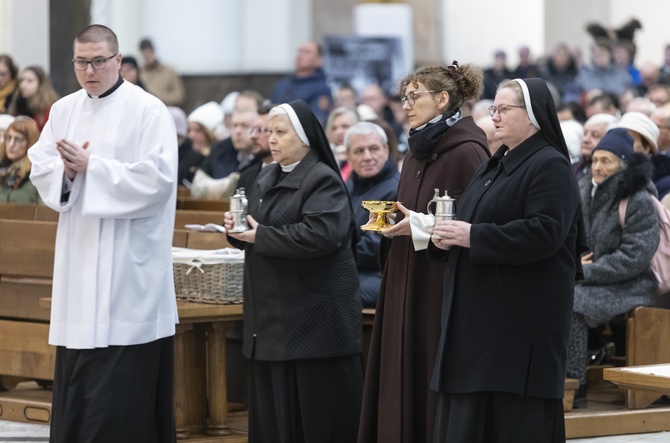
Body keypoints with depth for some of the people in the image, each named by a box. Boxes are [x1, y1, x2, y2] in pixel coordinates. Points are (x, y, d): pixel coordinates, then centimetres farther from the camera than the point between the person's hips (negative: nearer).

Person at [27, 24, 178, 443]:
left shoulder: (148, 110, -7)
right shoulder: (64, 110, 13)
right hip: (78, 258, 6)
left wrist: (90, 167, -16)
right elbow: (40, 168, 10)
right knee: (75, 374, 6)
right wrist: (67, 171, -12)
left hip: (128, 262, -6)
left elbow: (156, 178, -16)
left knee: (121, 386, -8)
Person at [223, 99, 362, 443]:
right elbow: (256, 231, 23)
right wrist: (237, 229, -1)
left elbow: (320, 234, -25)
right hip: (272, 314, 8)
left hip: (313, 315, -8)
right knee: (273, 406, 8)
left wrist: (261, 236, -19)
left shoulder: (322, 181, -10)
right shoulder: (267, 178, 16)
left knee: (314, 409, -5)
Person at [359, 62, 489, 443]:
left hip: (444, 283, -9)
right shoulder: (417, 151, 15)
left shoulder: (467, 151, -12)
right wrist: (393, 221, 3)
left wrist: (420, 226, -20)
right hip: (407, 285, 9)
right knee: (404, 381, 7)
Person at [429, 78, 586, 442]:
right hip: (482, 312, 9)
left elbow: (544, 233, -22)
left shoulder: (550, 167, -10)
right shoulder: (497, 165, 19)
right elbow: (481, 221, 25)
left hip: (524, 314, -9)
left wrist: (473, 236, -21)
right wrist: (447, 236, 1)